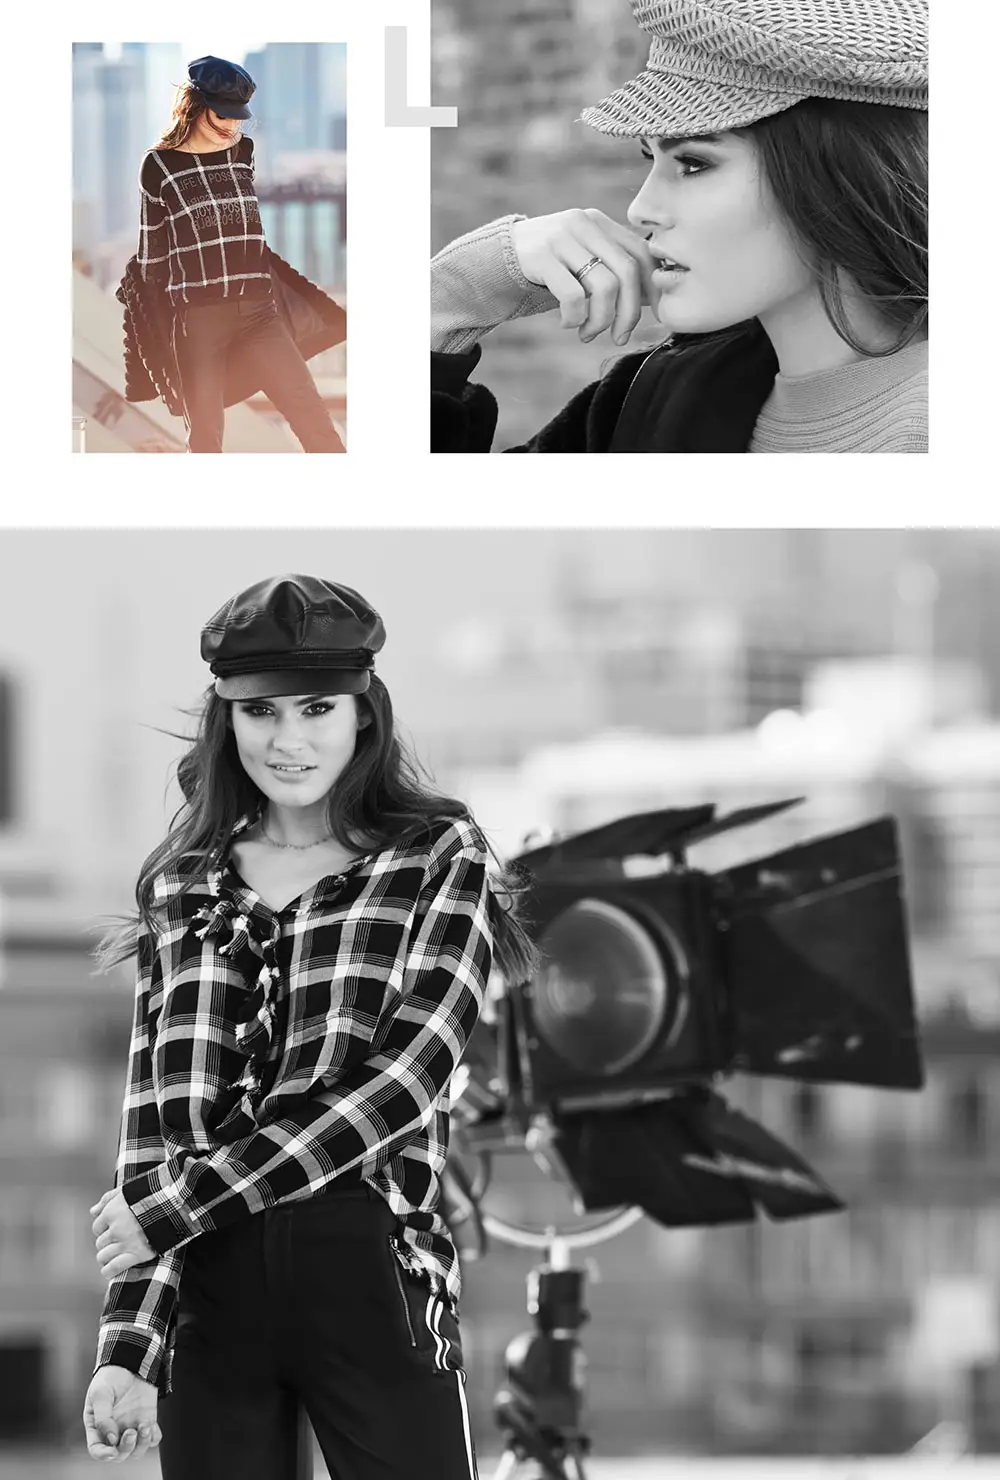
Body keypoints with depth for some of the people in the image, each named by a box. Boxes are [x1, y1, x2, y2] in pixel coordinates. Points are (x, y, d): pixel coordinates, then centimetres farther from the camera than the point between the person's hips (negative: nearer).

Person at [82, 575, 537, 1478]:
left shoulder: (439, 864, 3)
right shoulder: (181, 890, 12)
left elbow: (398, 1089, -9)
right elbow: (152, 1124, 7)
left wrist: (177, 1205, -13)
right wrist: (128, 1346, -4)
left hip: (373, 1278, -3)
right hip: (211, 1293, 3)